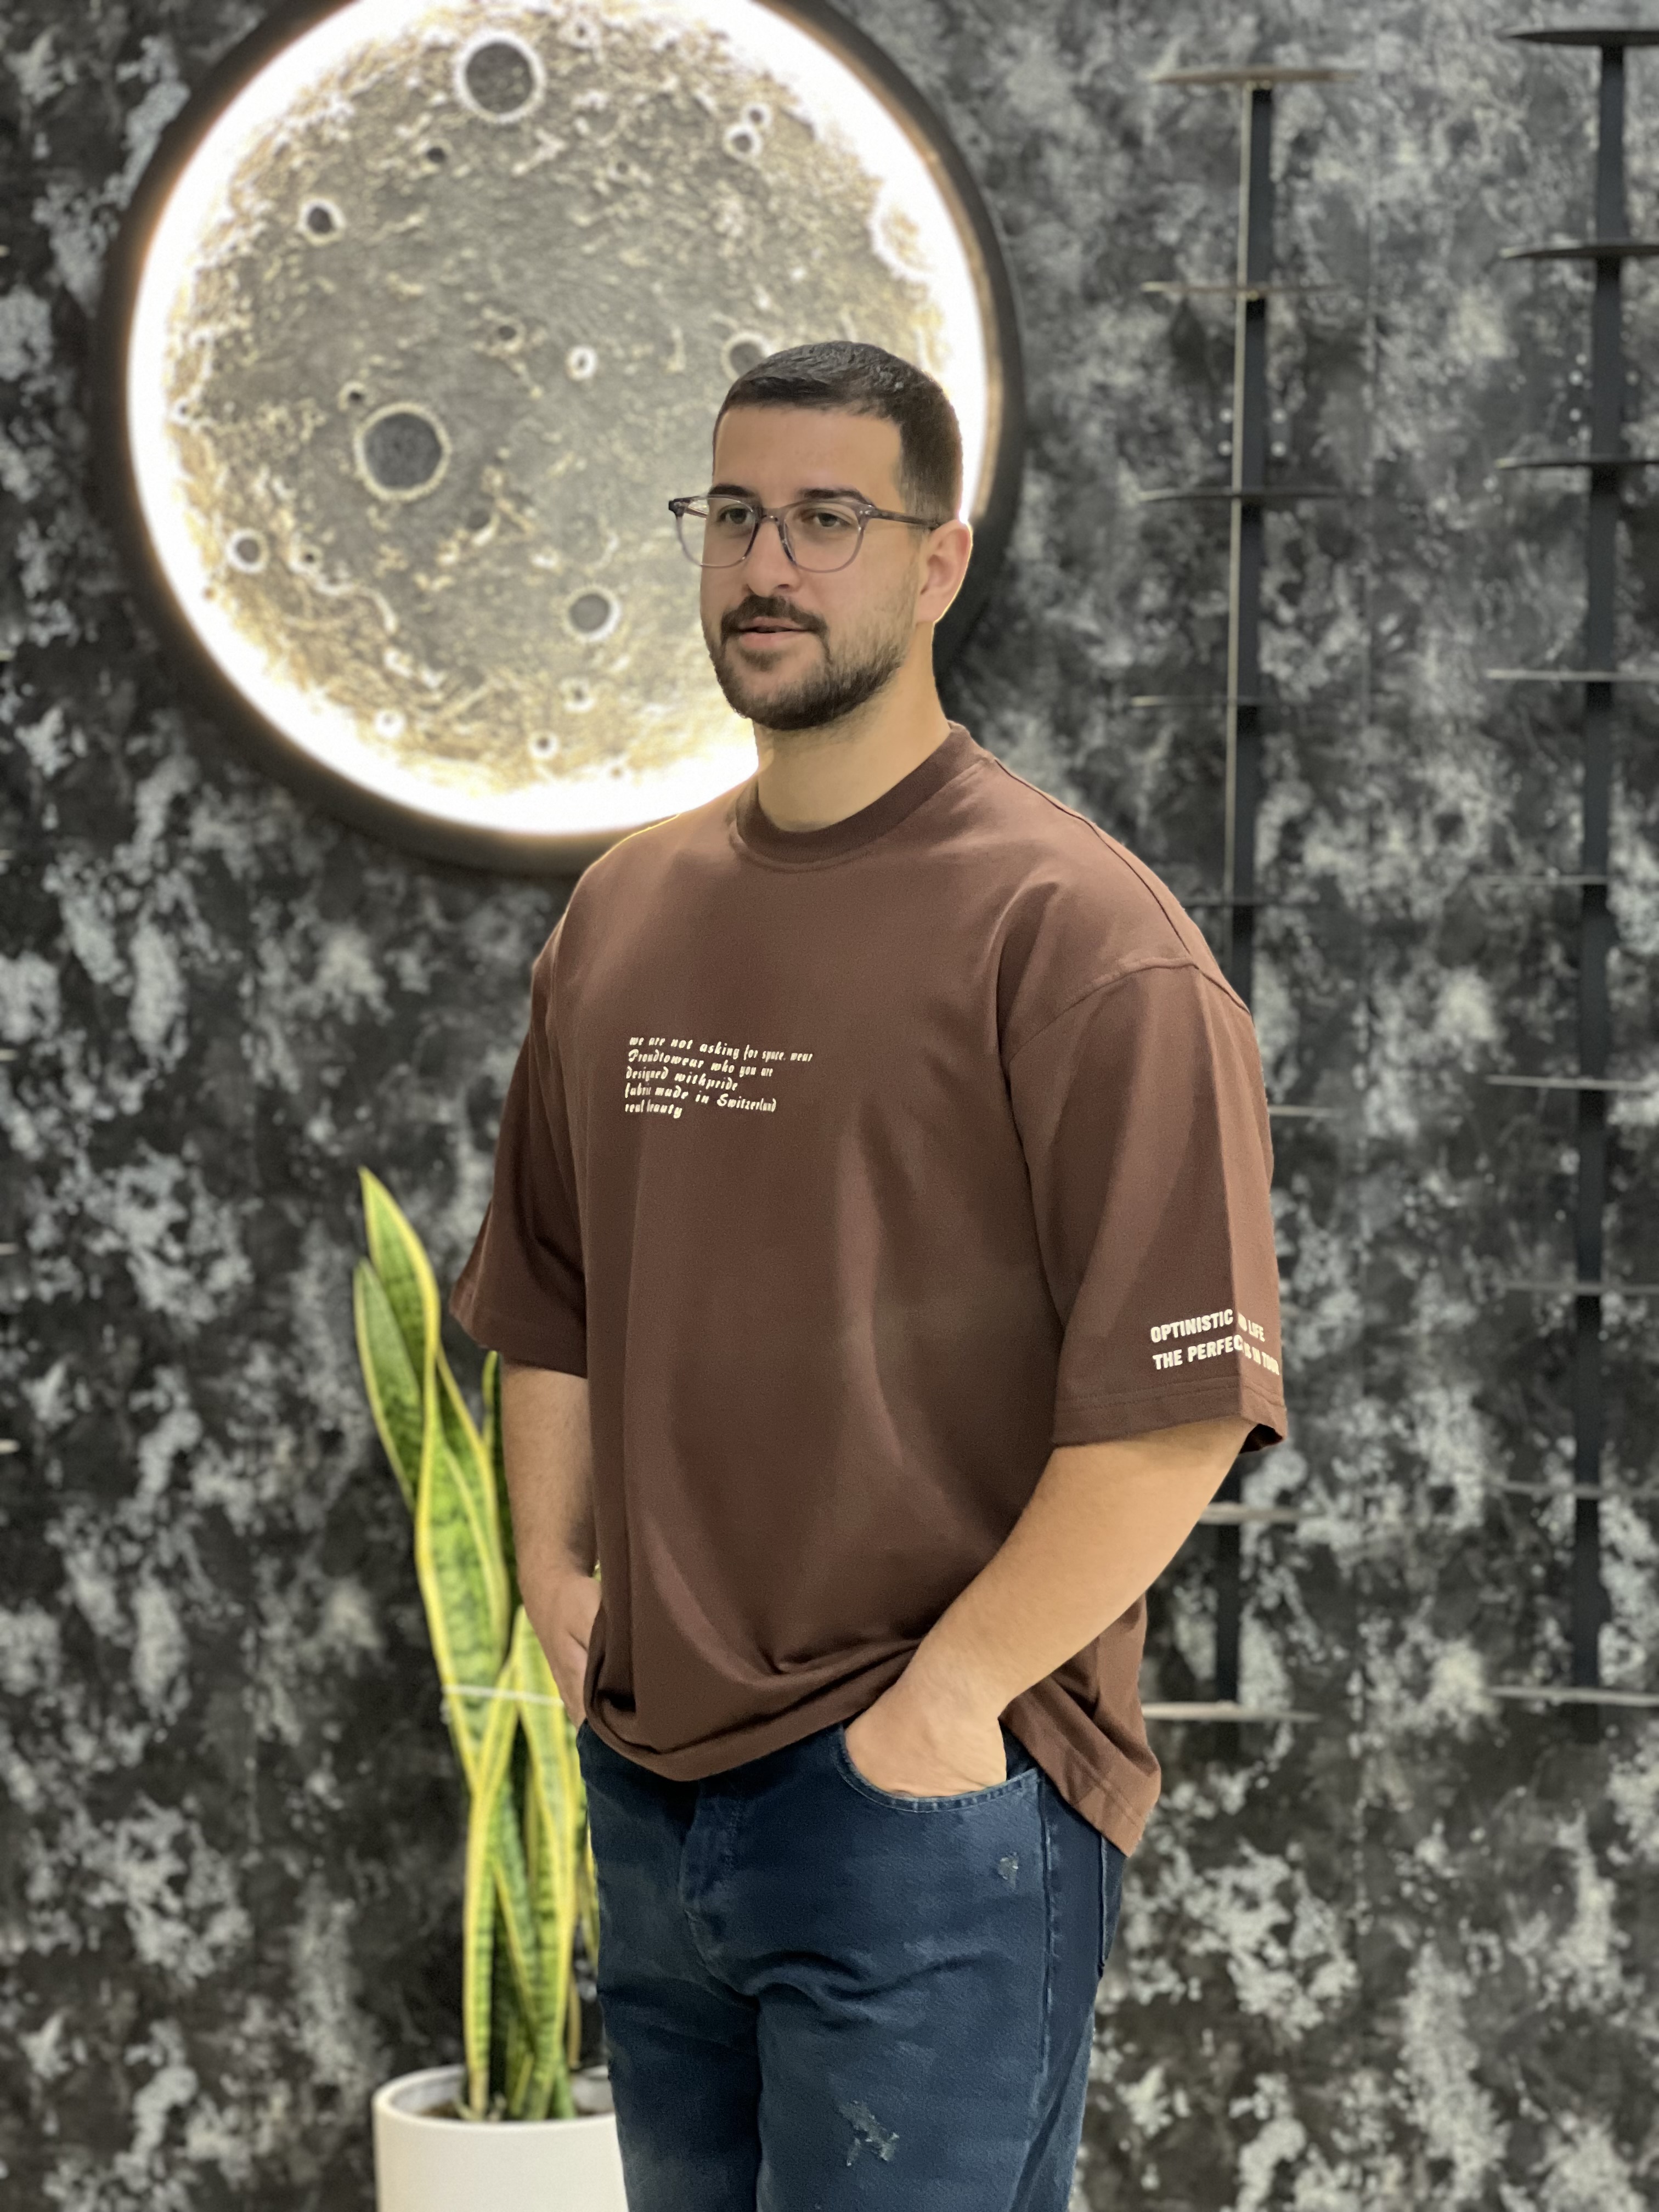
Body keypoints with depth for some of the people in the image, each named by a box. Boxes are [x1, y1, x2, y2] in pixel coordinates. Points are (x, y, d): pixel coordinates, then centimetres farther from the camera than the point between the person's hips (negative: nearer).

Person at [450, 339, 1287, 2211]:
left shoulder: (1072, 928, -11)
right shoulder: (622, 912, 11)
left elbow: (1178, 1401, -17)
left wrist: (946, 1696, -16)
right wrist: (554, 1569, 7)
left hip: (930, 1798, -6)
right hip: (647, 1790, 7)